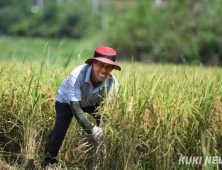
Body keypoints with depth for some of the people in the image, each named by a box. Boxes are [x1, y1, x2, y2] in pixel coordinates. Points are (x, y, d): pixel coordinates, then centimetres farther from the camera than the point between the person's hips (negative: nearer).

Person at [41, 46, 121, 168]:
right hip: (67, 100, -4)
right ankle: (49, 160, -1)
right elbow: (75, 107, -44)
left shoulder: (112, 83, -31)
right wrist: (91, 129, -55)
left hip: (91, 102, 4)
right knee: (60, 128, -23)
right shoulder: (77, 75, -43)